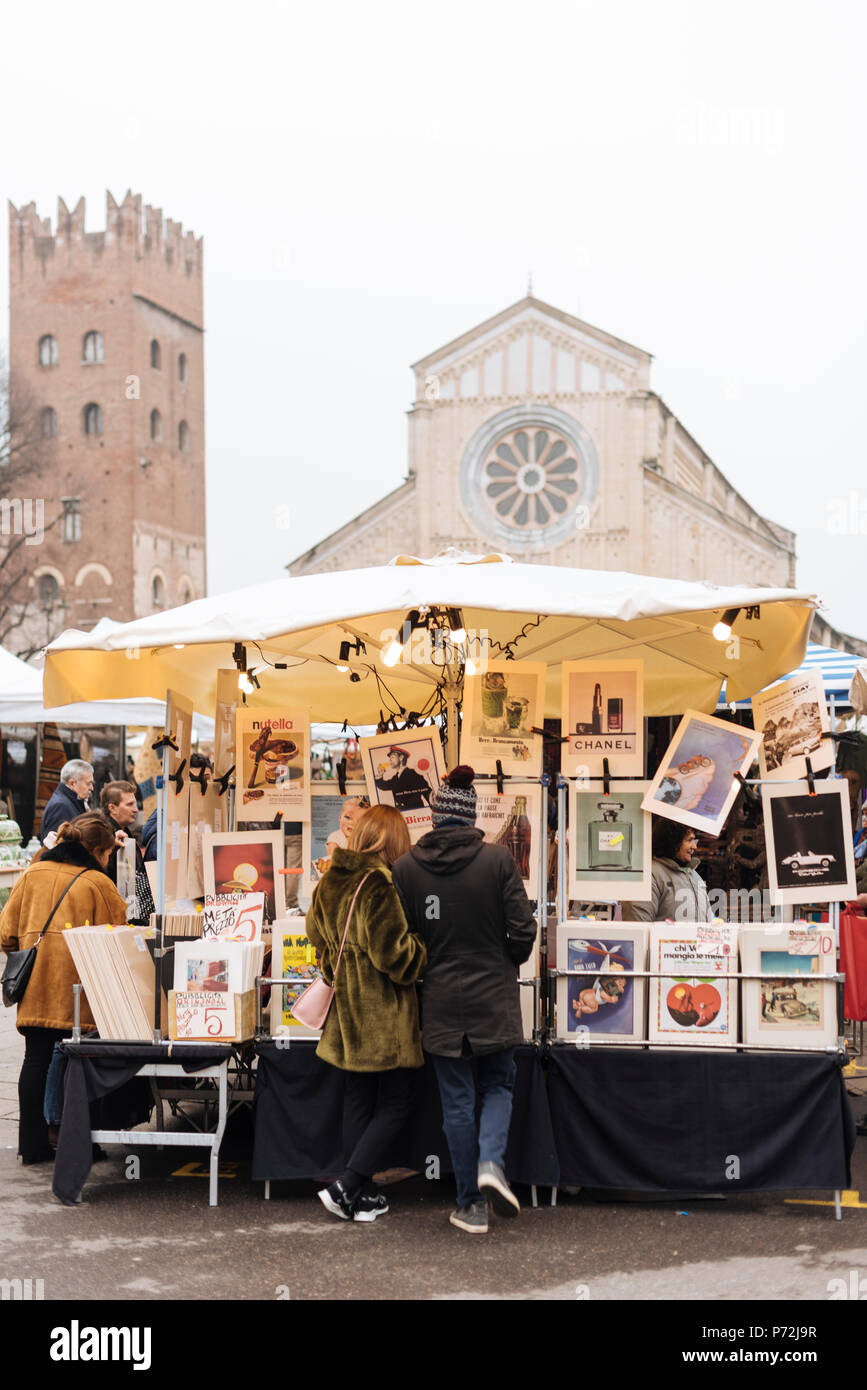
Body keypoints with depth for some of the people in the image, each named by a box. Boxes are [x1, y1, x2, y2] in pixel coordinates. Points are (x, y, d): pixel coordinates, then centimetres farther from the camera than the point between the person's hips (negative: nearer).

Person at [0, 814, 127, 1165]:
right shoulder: (98, 883, -5)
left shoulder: (32, 875, 8)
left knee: (36, 1059, 7)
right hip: (78, 990, -4)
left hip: (35, 989, 4)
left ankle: (32, 1143, 10)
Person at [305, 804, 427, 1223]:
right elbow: (393, 952, -20)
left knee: (357, 1103, 14)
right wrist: (423, 953, -2)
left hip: (346, 1012, 8)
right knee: (395, 1105, 3)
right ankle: (346, 1189, -4)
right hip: (385, 1013, -8)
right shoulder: (379, 884, -18)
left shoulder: (329, 882, 6)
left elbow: (318, 936, 18)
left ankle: (362, 1196, 18)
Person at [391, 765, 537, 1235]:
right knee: (499, 1083, 19)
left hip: (440, 1002, 1)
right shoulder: (498, 859, -8)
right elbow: (523, 930, -7)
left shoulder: (405, 868, -6)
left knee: (457, 1099, 9)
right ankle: (491, 1161, -6)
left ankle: (470, 1205, 14)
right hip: (494, 998, -1)